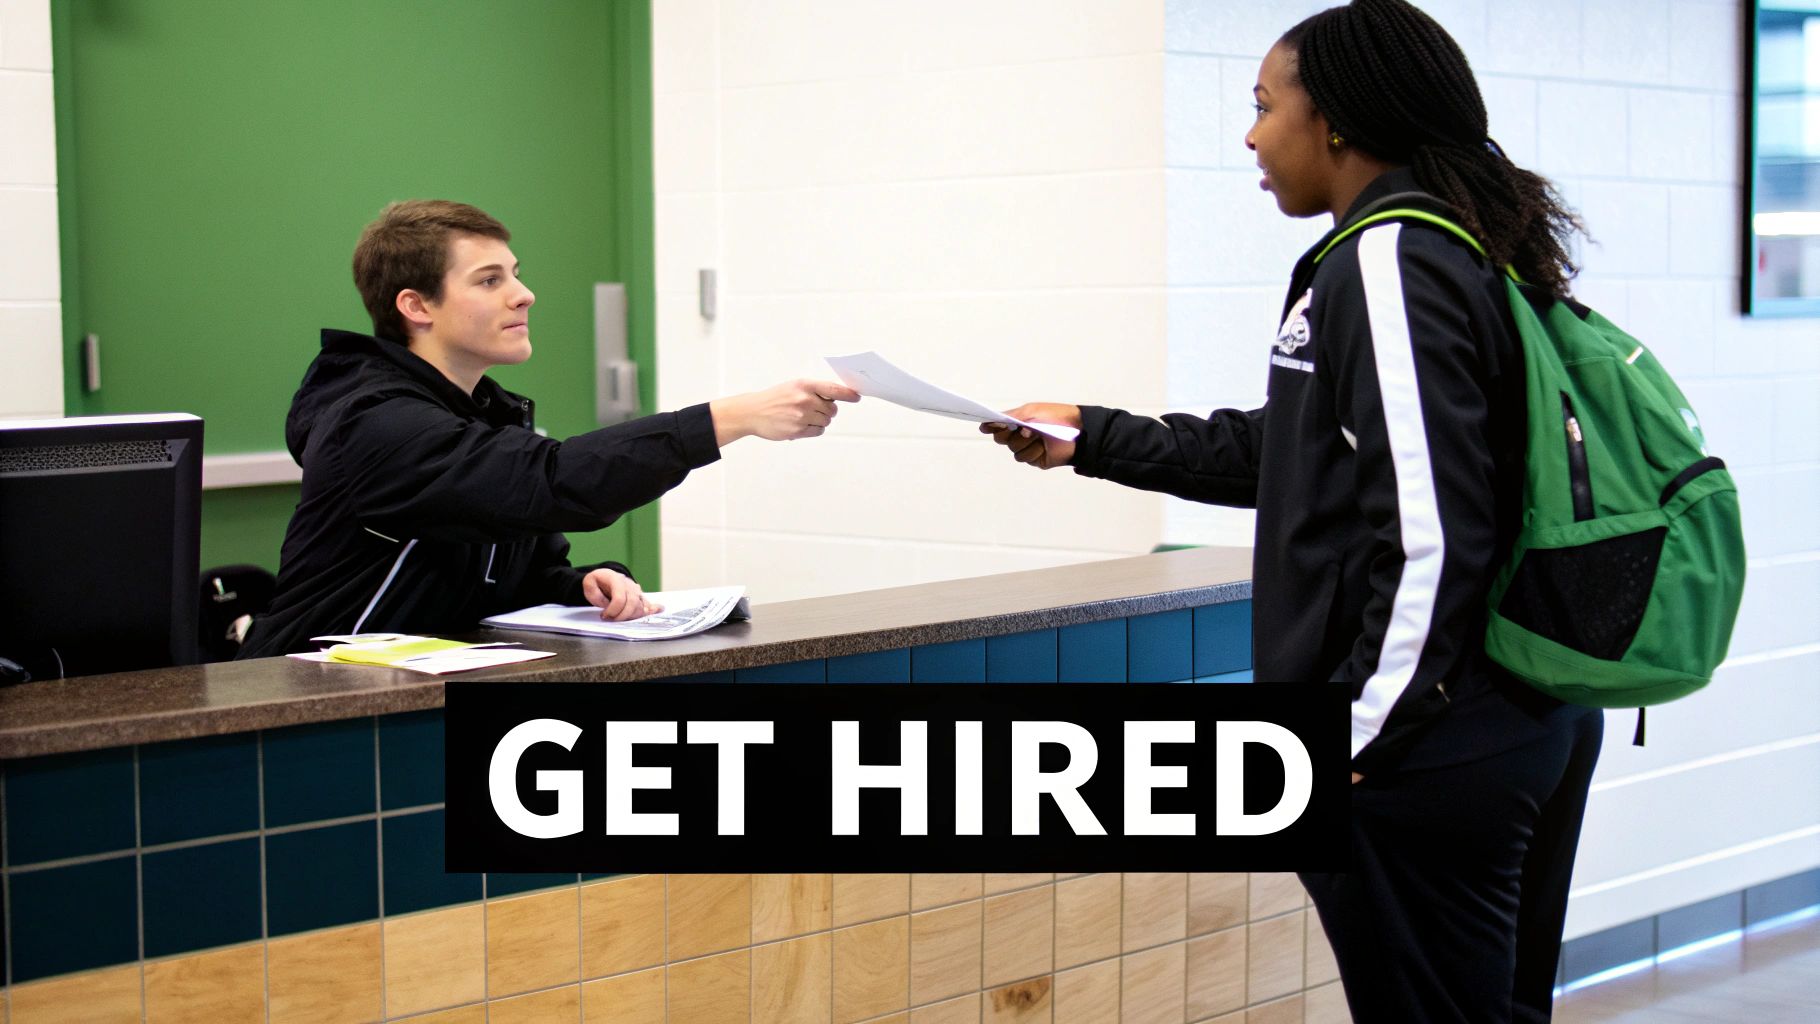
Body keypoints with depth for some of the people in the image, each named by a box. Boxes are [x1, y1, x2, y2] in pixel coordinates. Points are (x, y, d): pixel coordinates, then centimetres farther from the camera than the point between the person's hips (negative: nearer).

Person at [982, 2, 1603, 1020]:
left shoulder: (1388, 266, -16)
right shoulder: (1466, 253, 14)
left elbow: (1430, 536, -24)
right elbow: (1287, 454, 23)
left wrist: (1351, 743, -18)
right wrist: (1093, 438, 26)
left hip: (1427, 746, -10)